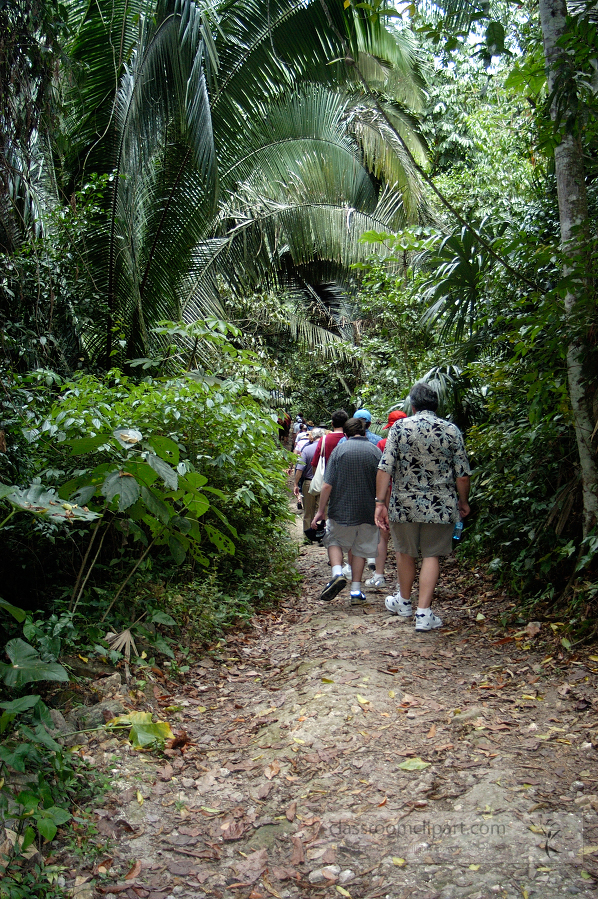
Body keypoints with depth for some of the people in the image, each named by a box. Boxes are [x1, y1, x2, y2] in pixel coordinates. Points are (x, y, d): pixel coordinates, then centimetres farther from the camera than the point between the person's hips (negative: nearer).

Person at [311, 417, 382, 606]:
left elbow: (327, 485, -8)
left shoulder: (339, 450, -5)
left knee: (334, 541, 19)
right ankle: (356, 591, 15)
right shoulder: (376, 451, 0)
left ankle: (337, 573, -5)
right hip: (368, 511, 2)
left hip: (342, 510, -2)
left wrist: (320, 511, 0)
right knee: (360, 549, 15)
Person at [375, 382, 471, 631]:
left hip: (405, 505, 0)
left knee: (405, 552, 18)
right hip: (440, 507, 0)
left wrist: (380, 502, -6)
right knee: (431, 555, 8)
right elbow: (462, 475, -1)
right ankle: (424, 613, 3)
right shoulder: (451, 431, -1)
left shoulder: (400, 427, -4)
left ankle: (404, 601, 36)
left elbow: (385, 469, -10)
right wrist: (463, 502, 14)